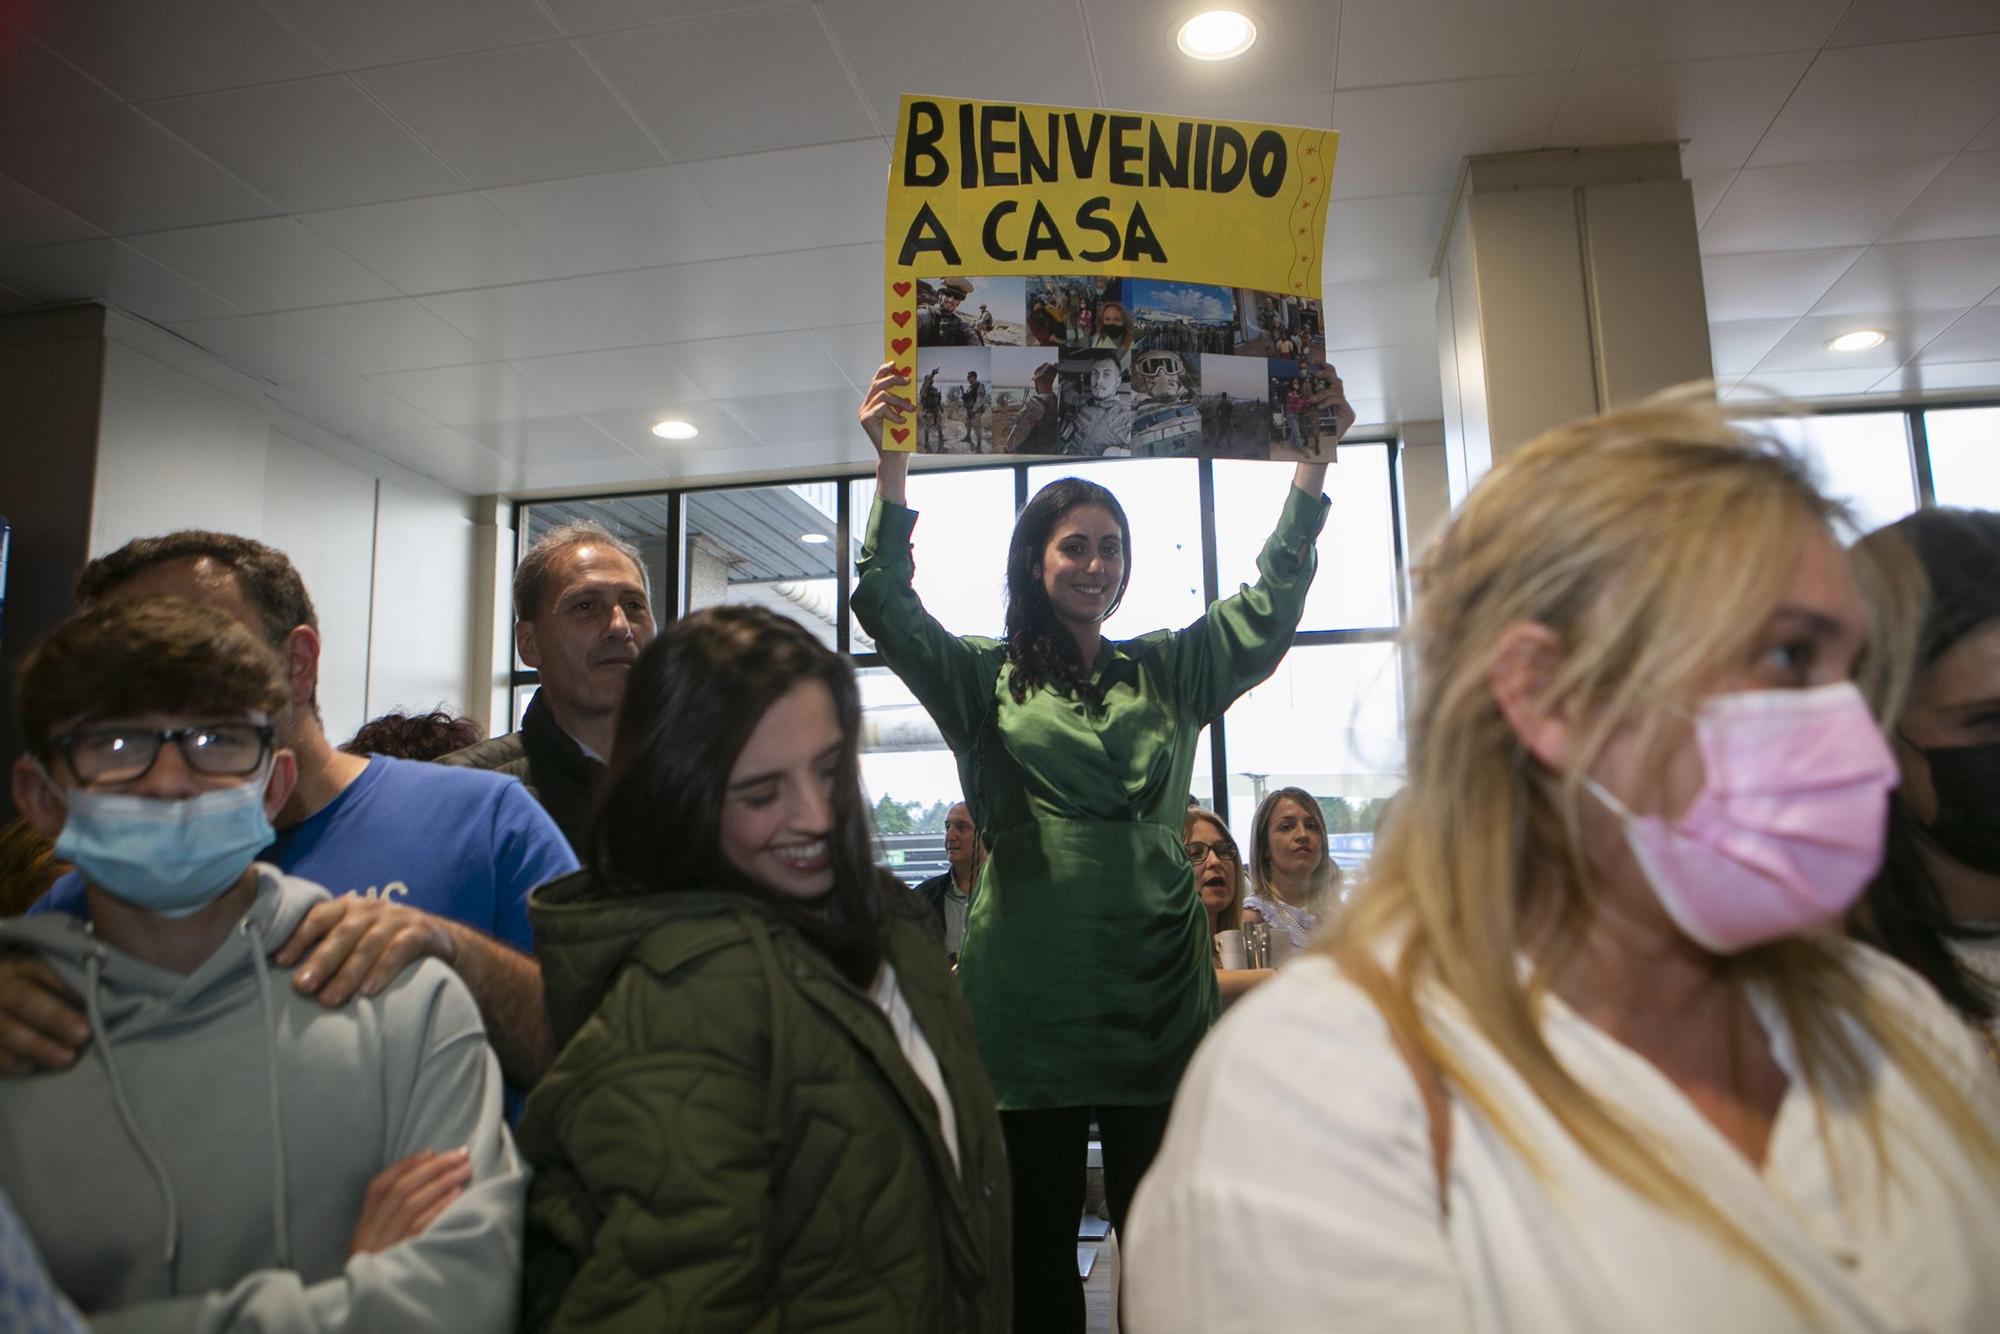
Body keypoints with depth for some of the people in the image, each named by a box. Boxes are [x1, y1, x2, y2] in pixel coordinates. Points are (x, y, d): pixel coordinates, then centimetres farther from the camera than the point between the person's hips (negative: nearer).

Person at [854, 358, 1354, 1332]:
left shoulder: (1170, 670, 14)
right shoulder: (985, 677, 8)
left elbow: (1271, 606, 7)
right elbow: (886, 606, -3)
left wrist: (1314, 459, 0)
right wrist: (892, 463, -12)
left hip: (1155, 987, 2)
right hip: (1029, 990, -1)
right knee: (1036, 1239, 10)